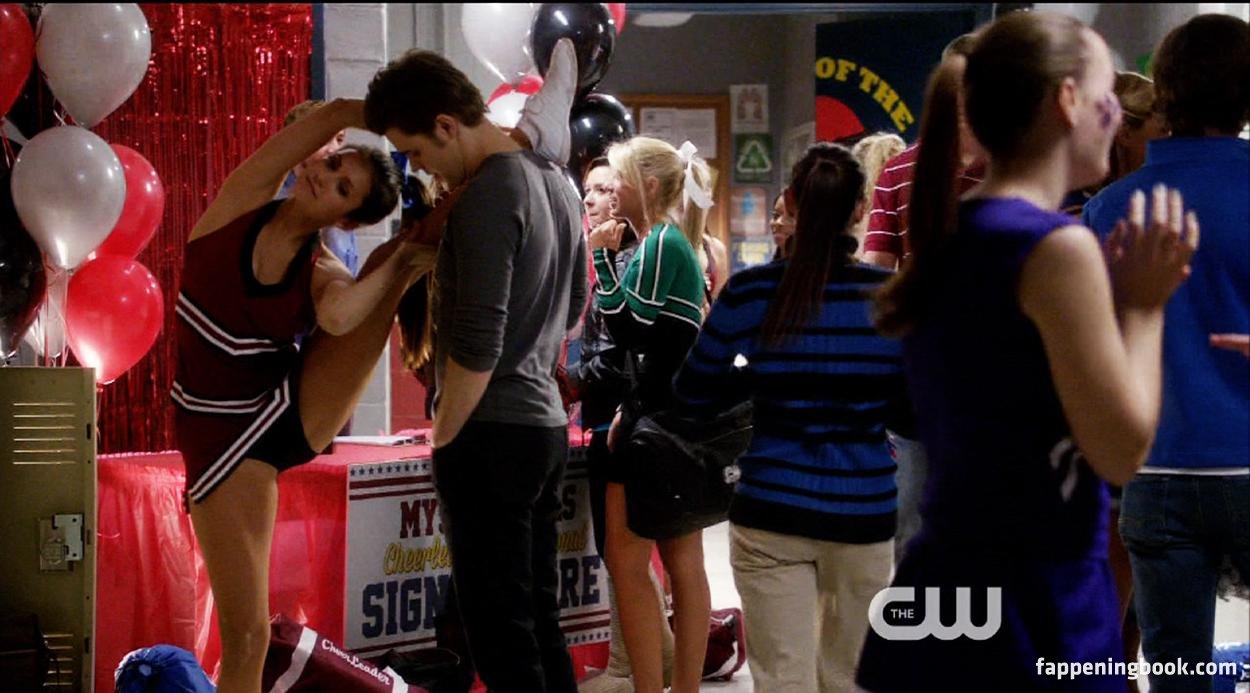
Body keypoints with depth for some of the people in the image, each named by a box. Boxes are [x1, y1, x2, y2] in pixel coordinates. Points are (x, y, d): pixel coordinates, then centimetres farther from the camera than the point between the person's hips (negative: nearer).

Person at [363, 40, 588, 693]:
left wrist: (441, 441, -10)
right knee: (540, 619, 14)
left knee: (500, 633, -5)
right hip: (546, 425, 9)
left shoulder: (486, 198, -17)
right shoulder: (554, 181, 10)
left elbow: (475, 345, -21)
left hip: (490, 436, -9)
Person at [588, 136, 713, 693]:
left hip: (657, 418, -10)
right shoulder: (676, 242, 16)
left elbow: (623, 324, -16)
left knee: (627, 562, -7)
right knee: (683, 563, 9)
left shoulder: (660, 242, -12)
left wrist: (601, 256, -10)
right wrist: (630, 410, 21)